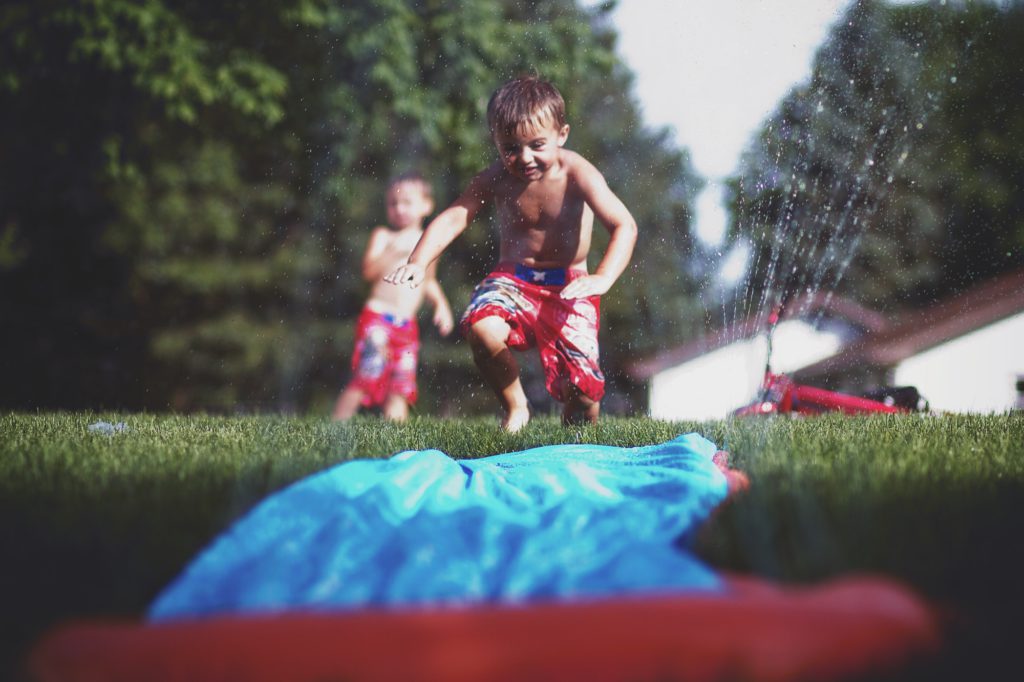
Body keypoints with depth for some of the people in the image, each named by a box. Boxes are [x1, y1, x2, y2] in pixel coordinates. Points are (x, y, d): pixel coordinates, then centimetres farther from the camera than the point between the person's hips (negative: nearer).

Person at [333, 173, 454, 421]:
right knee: (364, 380, -13)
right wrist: (392, 252, -24)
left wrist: (440, 303, 16)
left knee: (399, 390, 1)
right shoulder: (383, 236, 1)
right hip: (377, 318, -5)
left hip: (407, 326, 5)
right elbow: (369, 271, -13)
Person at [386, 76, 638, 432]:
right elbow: (453, 217, -15)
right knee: (482, 328, -31)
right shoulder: (496, 179, -7)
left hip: (567, 284, -2)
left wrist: (602, 278, -43)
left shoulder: (577, 174, -16)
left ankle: (576, 422, 23)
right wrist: (419, 262, -33)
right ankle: (515, 407, -2)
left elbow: (624, 225, -25)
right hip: (512, 279, 2)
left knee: (581, 381, -17)